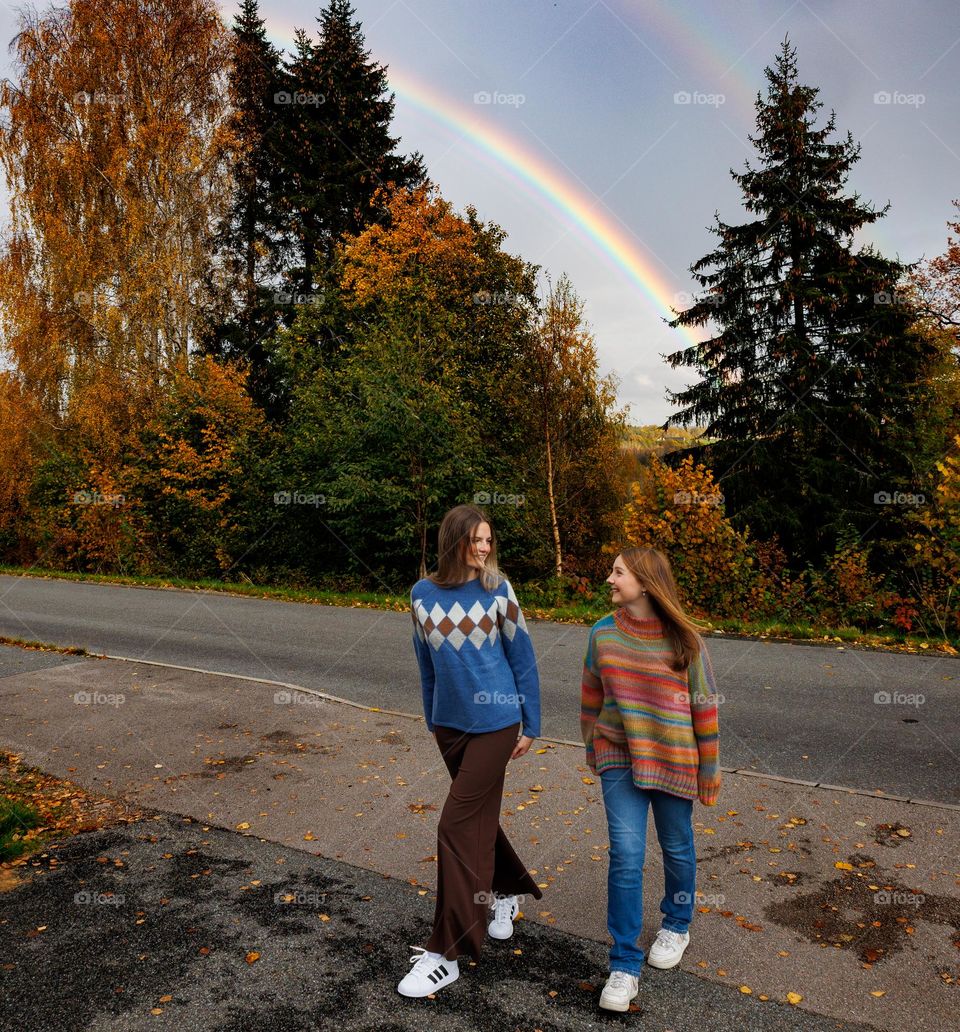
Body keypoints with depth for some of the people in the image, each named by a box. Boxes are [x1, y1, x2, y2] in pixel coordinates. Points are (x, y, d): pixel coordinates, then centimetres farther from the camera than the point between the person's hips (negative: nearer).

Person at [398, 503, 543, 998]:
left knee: (458, 825, -4)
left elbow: (523, 659, -3)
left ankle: (444, 954, 8)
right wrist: (431, 718, 17)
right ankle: (507, 892, 46)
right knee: (479, 817, 19)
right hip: (450, 724, 4)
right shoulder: (423, 593, -1)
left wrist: (530, 725, -1)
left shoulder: (497, 590, -9)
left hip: (495, 722, -4)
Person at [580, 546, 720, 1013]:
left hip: (673, 761, -1)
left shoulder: (684, 639, -13)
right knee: (625, 855, -3)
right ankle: (625, 964, 12)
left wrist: (709, 771, -2)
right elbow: (591, 697, 7)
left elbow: (704, 707, -6)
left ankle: (676, 926, 44)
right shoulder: (603, 633, -6)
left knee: (677, 849, 16)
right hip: (620, 760, 1)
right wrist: (592, 748, 14)